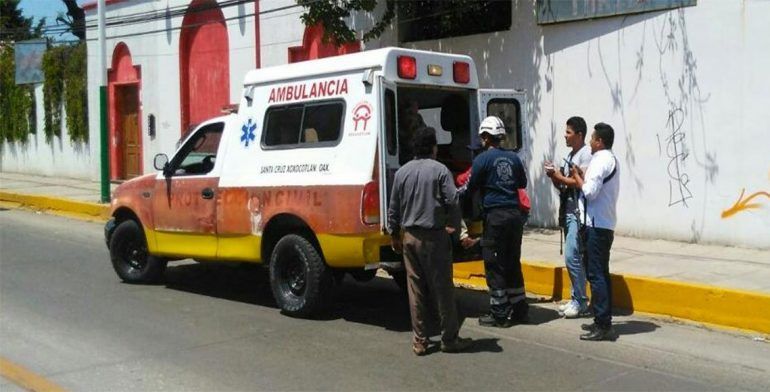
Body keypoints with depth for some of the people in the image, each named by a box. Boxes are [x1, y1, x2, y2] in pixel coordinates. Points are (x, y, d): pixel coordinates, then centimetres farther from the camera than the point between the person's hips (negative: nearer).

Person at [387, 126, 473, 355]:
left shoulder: (402, 172, 6)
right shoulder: (440, 170, -7)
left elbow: (393, 208, 10)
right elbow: (452, 202, -13)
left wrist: (394, 235, 20)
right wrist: (453, 225, 4)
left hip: (410, 236, 4)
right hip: (434, 236, -4)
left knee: (415, 289, 9)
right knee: (442, 289, 3)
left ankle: (419, 341, 12)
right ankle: (450, 339, 10)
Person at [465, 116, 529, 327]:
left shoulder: (482, 159, -8)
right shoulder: (513, 157, 8)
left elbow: (471, 188, -2)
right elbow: (522, 183, 20)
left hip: (495, 216, -6)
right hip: (515, 214, 6)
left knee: (494, 265, 1)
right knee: (513, 263, 15)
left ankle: (499, 314, 4)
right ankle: (519, 309, 21)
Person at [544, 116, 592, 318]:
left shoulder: (586, 154, -8)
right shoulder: (570, 156, 20)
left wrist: (559, 176, -9)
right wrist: (554, 177, 1)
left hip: (579, 212, -9)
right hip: (569, 211, 9)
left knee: (572, 256, -12)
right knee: (572, 257, 11)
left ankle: (580, 303, -5)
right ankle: (576, 299, 18)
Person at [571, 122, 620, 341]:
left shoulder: (600, 160, -14)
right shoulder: (612, 160, 18)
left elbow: (590, 192, -20)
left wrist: (577, 177, -6)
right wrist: (583, 177, 9)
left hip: (596, 225, -10)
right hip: (606, 224, 10)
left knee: (596, 274, -9)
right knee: (601, 273, 14)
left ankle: (602, 325, -8)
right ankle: (604, 321, 20)